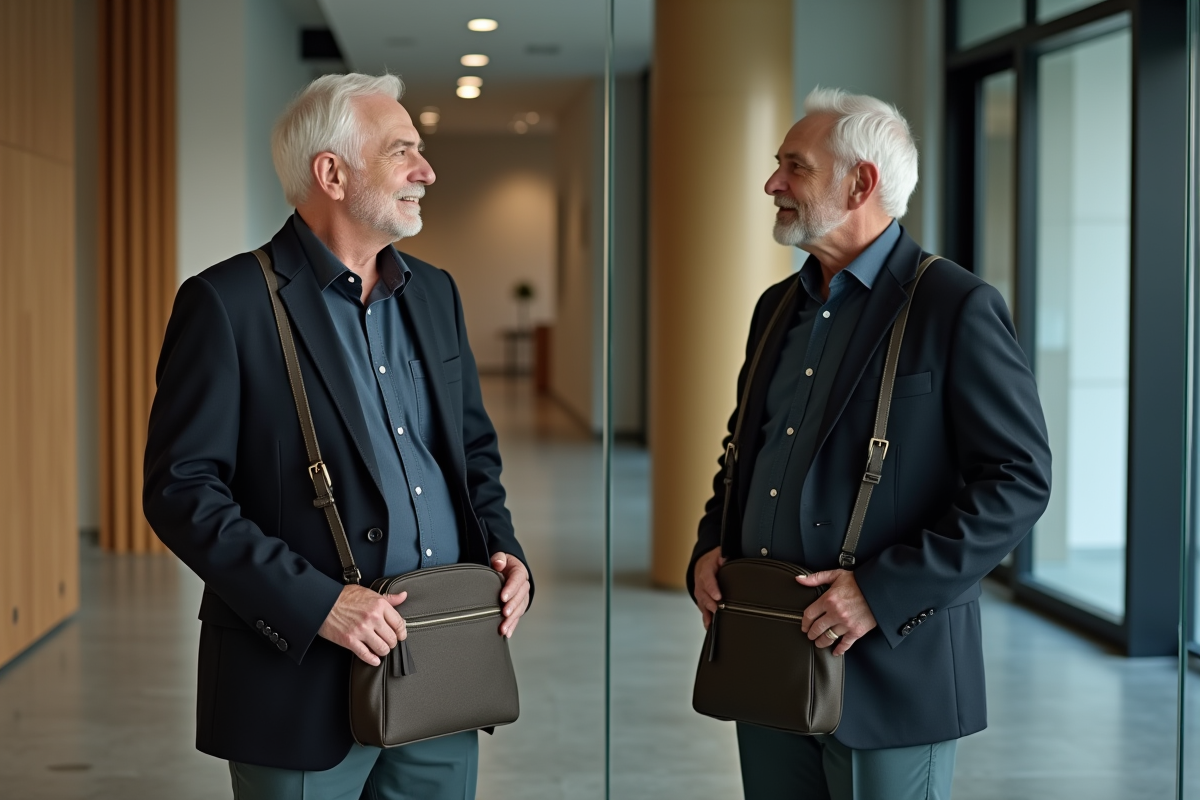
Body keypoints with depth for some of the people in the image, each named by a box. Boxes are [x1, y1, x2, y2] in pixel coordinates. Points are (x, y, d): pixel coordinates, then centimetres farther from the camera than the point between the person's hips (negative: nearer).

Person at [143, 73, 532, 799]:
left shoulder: (434, 292, 12)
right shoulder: (228, 302, -9)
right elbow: (181, 488, -13)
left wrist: (503, 550, 2)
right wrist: (313, 601, -20)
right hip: (305, 682, -6)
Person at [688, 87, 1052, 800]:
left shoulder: (957, 308, -11)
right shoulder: (780, 306, 12)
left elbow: (1019, 479, -15)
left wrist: (884, 592, -20)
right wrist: (710, 550, 4)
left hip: (889, 667, -7)